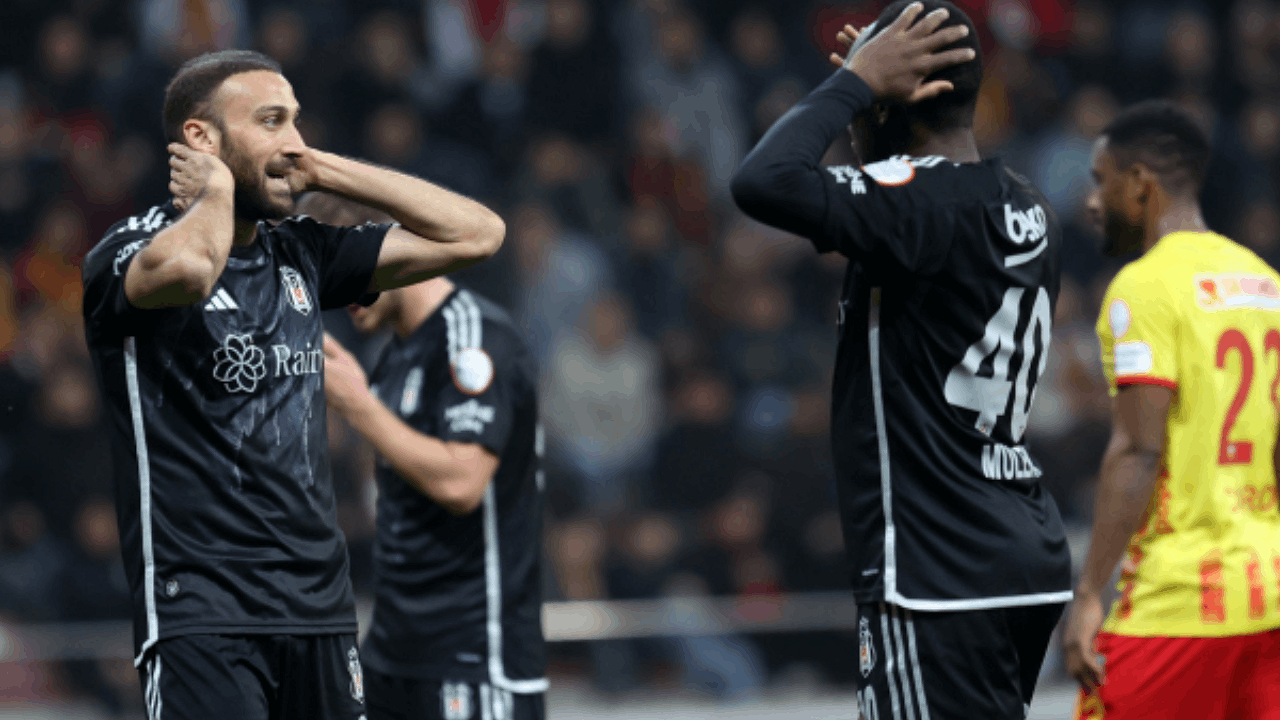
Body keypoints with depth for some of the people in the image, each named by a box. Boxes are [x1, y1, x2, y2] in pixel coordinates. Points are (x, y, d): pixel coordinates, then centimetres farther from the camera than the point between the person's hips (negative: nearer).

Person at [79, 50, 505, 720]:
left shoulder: (300, 255, 14)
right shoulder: (134, 250, -5)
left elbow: (476, 232, 15)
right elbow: (187, 269, -31)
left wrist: (321, 170, 9)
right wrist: (217, 193, -8)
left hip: (321, 607, 7)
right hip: (201, 608, -7)